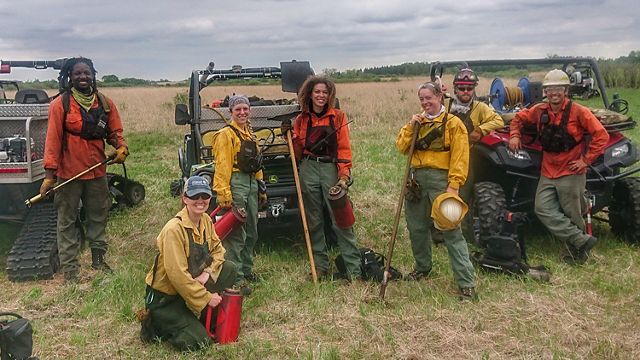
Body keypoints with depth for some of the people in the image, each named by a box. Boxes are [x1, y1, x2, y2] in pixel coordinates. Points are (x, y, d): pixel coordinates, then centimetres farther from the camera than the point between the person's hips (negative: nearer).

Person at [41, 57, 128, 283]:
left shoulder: (105, 103, 4)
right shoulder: (61, 104, -8)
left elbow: (114, 131, 11)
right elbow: (53, 139, -10)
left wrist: (121, 147, -11)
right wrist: (50, 173, -15)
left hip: (97, 171, 4)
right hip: (69, 172, -4)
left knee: (98, 216, 15)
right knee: (67, 221, 4)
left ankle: (98, 259, 30)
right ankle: (69, 268, 12)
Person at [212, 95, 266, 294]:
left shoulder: (250, 133, 18)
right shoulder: (226, 134, -8)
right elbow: (222, 166, -16)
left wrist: (261, 187, 20)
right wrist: (224, 194, -22)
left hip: (251, 183, 9)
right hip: (235, 184, -9)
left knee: (251, 232, 16)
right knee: (236, 234, -8)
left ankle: (246, 269, 30)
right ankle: (236, 278, -3)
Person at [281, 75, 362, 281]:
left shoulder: (338, 117, 3)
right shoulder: (302, 119, 11)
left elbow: (344, 148, -2)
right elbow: (298, 151, 14)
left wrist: (344, 176, -13)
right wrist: (289, 135, -3)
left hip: (331, 168, -3)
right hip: (308, 169, 3)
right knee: (314, 222, 8)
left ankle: (354, 270, -2)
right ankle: (321, 268, 19)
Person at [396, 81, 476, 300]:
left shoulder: (453, 123, -3)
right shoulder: (417, 121, 16)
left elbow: (460, 157, -9)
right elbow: (401, 147, 7)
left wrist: (454, 185, -17)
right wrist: (411, 127, -6)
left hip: (440, 180, -6)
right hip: (417, 179, 6)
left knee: (451, 232, -9)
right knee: (416, 227, 15)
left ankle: (467, 283, -6)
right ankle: (423, 267, 37)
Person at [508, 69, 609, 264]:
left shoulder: (578, 111, -9)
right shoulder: (539, 111, 4)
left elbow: (601, 136, -11)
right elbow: (519, 118, 21)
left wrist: (586, 160, -13)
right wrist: (514, 135, 4)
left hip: (571, 172, -5)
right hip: (548, 173, 5)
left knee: (572, 215, 3)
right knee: (543, 209, -8)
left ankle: (577, 251, 22)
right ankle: (583, 240, -3)